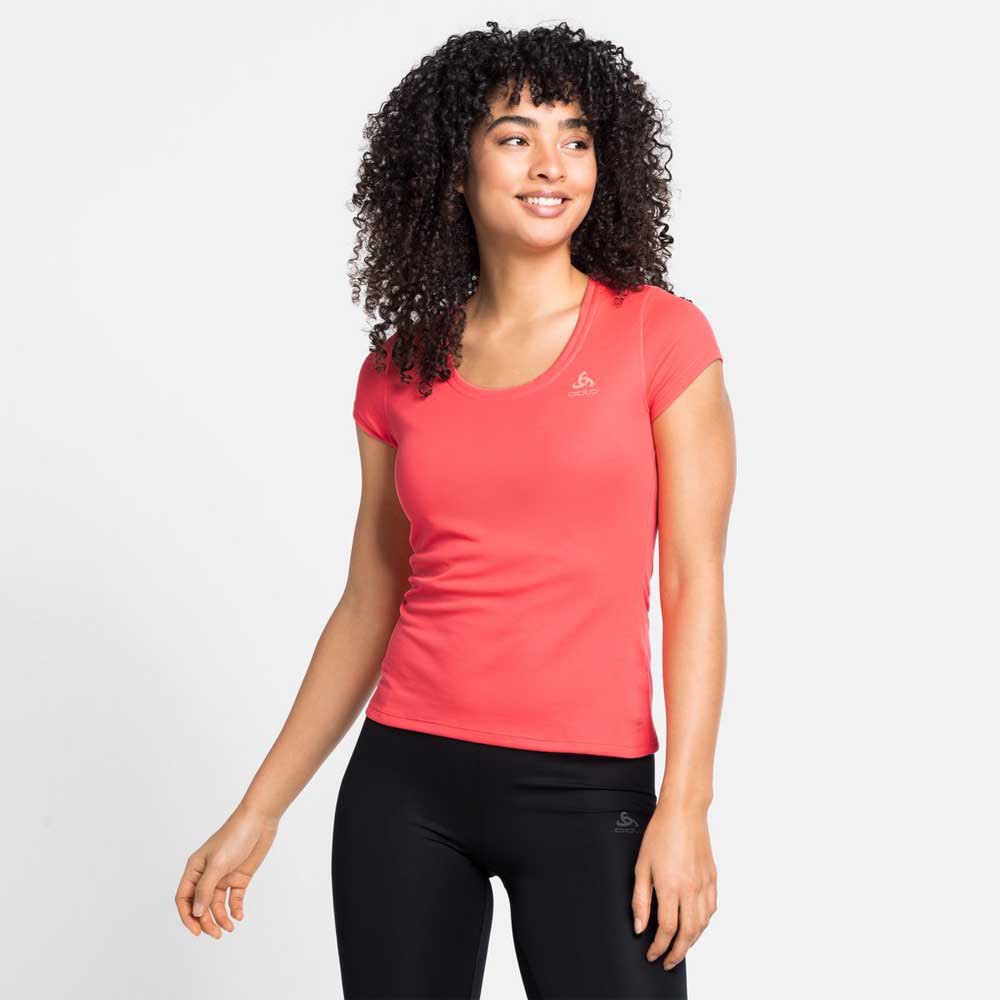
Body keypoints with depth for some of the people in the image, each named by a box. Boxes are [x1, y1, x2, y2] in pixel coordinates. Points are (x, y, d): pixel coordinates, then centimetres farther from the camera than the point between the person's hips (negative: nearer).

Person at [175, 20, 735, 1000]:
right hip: (407, 780, 3)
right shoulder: (399, 371, 6)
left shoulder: (660, 335, -1)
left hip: (590, 790, -2)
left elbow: (694, 583, -4)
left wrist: (685, 808, -11)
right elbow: (368, 605, 11)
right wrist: (258, 810, 9)